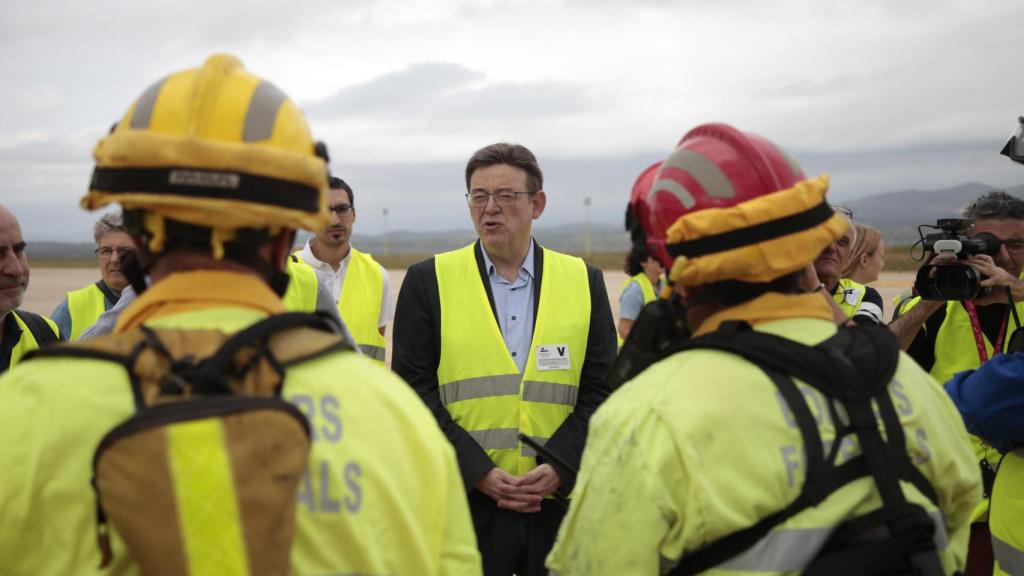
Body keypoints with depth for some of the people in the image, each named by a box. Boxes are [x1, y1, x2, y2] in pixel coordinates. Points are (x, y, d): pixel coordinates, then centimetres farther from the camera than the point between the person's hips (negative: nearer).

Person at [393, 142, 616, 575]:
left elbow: (601, 389, 4)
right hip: (463, 498, -1)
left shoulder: (583, 281, 6)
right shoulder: (429, 281, 1)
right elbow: (414, 389, -3)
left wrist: (559, 468, -10)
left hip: (560, 499, 2)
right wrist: (479, 472, -12)